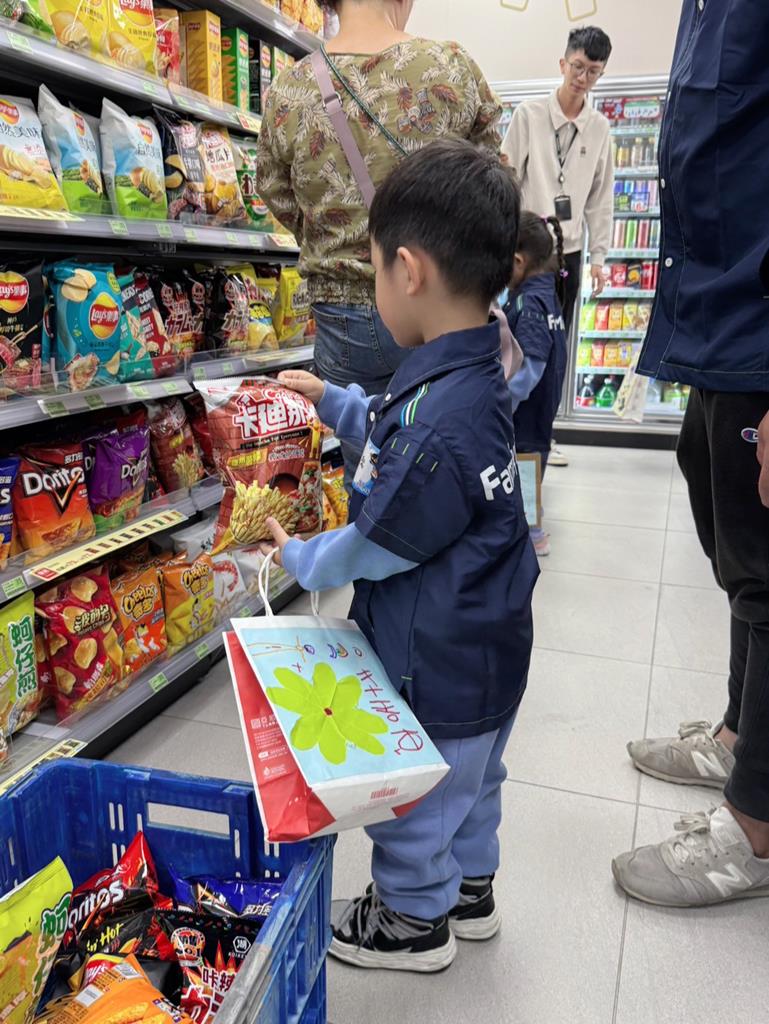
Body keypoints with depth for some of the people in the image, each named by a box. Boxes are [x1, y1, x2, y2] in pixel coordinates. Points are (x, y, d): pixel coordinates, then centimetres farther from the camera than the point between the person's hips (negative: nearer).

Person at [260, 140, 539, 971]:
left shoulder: (440, 422, -35)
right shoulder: (468, 378, -4)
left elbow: (378, 547, -24)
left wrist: (300, 558, -6)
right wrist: (332, 400, 21)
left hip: (440, 669, -9)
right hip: (480, 650, 9)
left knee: (414, 797, 16)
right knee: (471, 777, 28)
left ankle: (415, 922, 42)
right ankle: (469, 891, 52)